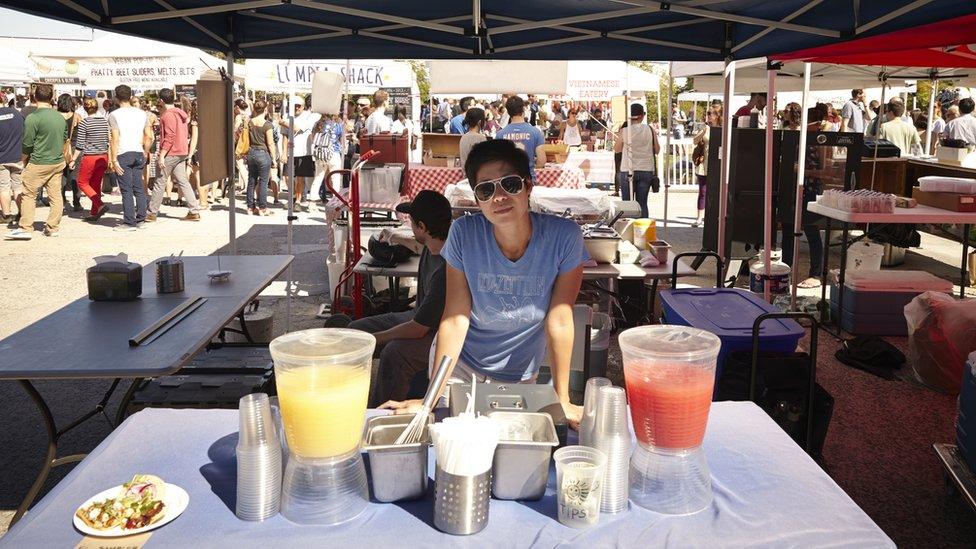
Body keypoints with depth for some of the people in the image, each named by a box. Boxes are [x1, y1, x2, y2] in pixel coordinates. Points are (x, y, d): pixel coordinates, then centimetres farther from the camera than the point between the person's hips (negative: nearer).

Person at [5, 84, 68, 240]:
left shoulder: (33, 118, -13)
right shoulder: (60, 117, 5)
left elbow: (27, 144, -10)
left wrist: (24, 160, 6)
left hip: (38, 163, -6)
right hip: (58, 163, 6)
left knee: (28, 195, 3)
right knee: (55, 195, 8)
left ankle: (26, 228, 3)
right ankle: (52, 227, 13)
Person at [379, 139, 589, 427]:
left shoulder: (563, 236, -22)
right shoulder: (464, 233, -21)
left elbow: (560, 322, -19)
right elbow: (455, 318, -19)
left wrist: (562, 401, -18)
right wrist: (431, 397, -21)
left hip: (521, 375, 1)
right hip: (461, 363, 0)